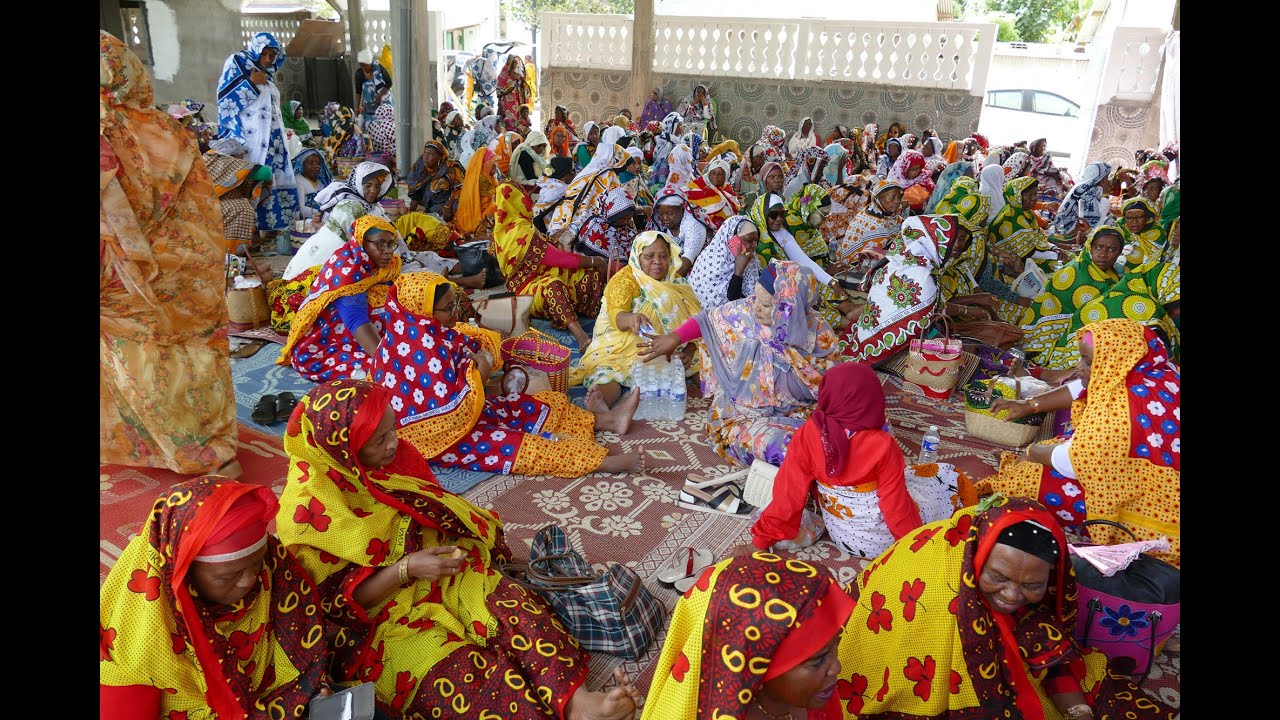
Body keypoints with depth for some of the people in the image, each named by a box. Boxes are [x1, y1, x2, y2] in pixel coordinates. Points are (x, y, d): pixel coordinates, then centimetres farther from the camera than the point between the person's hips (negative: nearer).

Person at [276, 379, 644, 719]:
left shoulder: (394, 456, 1)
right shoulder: (309, 507, -17)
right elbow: (333, 600, -15)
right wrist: (405, 569, -25)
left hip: (432, 575, 5)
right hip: (373, 617, -5)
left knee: (512, 606, -24)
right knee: (458, 672, -31)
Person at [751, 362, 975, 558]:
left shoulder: (806, 435, -18)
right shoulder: (882, 446, -27)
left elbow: (789, 492, -14)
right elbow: (896, 506, -19)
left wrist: (763, 537, -3)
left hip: (838, 533, 4)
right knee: (948, 478, 15)